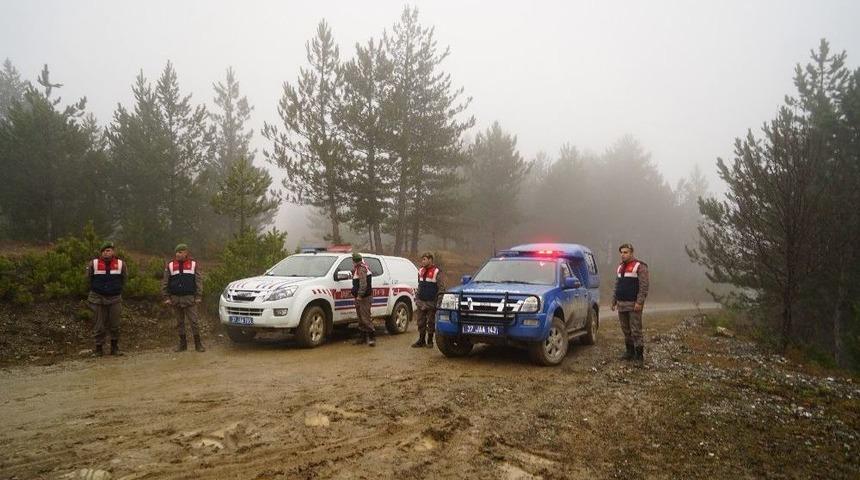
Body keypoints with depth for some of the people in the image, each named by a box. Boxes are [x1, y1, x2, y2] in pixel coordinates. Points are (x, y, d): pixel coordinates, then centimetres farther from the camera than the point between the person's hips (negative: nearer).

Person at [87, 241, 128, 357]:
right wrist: (96, 289, 16)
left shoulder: (120, 264, -2)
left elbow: (124, 279, 13)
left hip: (115, 298, 1)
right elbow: (89, 277, 10)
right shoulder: (93, 264, -6)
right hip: (98, 298, -1)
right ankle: (99, 348, 14)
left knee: (115, 325, 5)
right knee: (99, 326, 3)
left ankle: (115, 347, 17)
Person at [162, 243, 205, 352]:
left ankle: (198, 344, 4)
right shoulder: (170, 265, 5)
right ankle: (182, 344, 18)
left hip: (189, 298, -2)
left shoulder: (193, 264, 2)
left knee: (194, 321, -4)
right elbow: (165, 282, 6)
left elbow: (199, 281, 1)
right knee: (179, 322, 9)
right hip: (175, 298, 2)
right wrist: (166, 297, -1)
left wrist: (198, 296, -5)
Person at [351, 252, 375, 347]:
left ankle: (372, 337, -8)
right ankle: (362, 337, 22)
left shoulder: (362, 269, -17)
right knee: (361, 318, 14)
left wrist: (360, 295, -25)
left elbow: (363, 284, -25)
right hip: (358, 297, 11)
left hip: (364, 297, -11)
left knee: (365, 318, -11)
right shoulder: (358, 268, 15)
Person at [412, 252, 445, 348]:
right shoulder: (421, 271, 13)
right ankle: (421, 340, 16)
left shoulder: (436, 272, -6)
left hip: (431, 302, -5)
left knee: (431, 322, 3)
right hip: (421, 302, 5)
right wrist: (416, 297, 14)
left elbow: (441, 288, -7)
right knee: (421, 322, 8)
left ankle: (430, 341, 12)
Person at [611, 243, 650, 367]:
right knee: (626, 330, 10)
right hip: (621, 304, 7)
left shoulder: (640, 266, -5)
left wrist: (639, 302, -19)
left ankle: (640, 356, -6)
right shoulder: (620, 267, 18)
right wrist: (614, 301, 18)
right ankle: (630, 352, 20)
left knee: (636, 331, -8)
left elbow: (644, 286, -12)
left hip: (633, 305, -7)